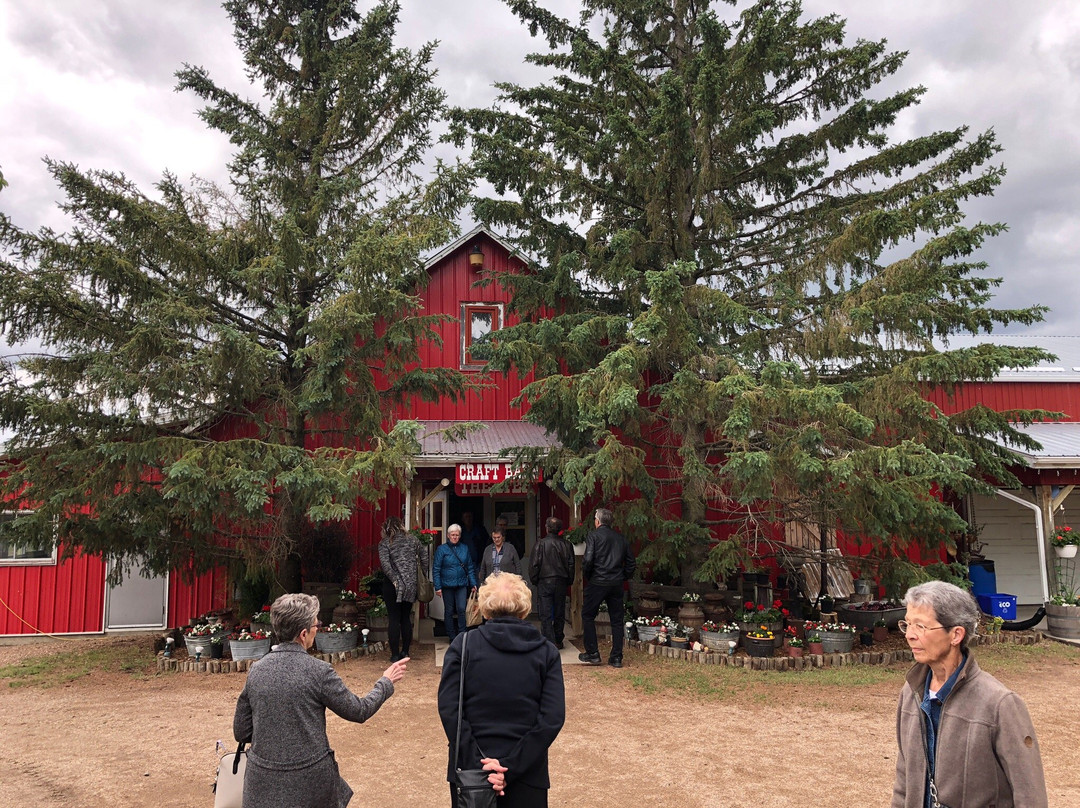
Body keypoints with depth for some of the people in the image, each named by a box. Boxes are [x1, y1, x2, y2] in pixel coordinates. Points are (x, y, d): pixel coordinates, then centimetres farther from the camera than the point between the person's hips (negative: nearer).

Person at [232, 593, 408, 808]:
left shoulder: (256, 670, -2)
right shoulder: (319, 671, -13)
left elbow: (241, 732, 5)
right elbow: (359, 711, -3)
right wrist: (386, 682, 12)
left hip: (263, 781, 3)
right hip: (310, 780, -3)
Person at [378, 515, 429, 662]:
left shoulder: (385, 543, -4)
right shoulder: (412, 539, 7)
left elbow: (384, 563, -17)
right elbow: (424, 554, 9)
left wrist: (394, 580, -14)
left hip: (393, 586, -4)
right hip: (411, 585, 4)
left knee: (394, 619, 3)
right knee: (406, 618, 15)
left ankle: (395, 654, 4)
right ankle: (405, 651, 18)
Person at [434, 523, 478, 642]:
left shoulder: (464, 549, 8)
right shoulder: (442, 549, -2)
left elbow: (470, 568, 13)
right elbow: (436, 569, -3)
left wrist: (473, 584, 7)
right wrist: (437, 587, -9)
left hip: (462, 584, 2)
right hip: (447, 585, -2)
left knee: (461, 609, -8)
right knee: (449, 611, 7)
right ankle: (452, 637, 16)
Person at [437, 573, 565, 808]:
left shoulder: (463, 646, -3)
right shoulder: (546, 653, -1)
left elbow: (448, 708, -11)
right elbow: (553, 718, -10)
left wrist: (476, 762, -12)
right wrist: (511, 766, -13)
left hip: (470, 771, 0)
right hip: (527, 772, 0)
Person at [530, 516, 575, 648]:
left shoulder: (540, 544, -9)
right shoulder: (566, 545, 1)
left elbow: (534, 565, -8)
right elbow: (571, 565, 5)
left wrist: (534, 580, 5)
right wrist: (568, 581, 16)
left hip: (545, 582, -3)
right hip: (561, 583, 3)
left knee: (546, 614, -1)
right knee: (559, 613, 13)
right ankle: (558, 641, 21)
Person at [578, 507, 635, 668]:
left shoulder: (593, 535, -5)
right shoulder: (620, 538, 10)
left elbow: (588, 560, -15)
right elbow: (631, 562, 11)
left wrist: (588, 576, 1)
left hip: (597, 582, -4)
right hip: (617, 584, 5)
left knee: (588, 616, 11)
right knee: (617, 620, 10)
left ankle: (592, 654, 10)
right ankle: (616, 658, 12)